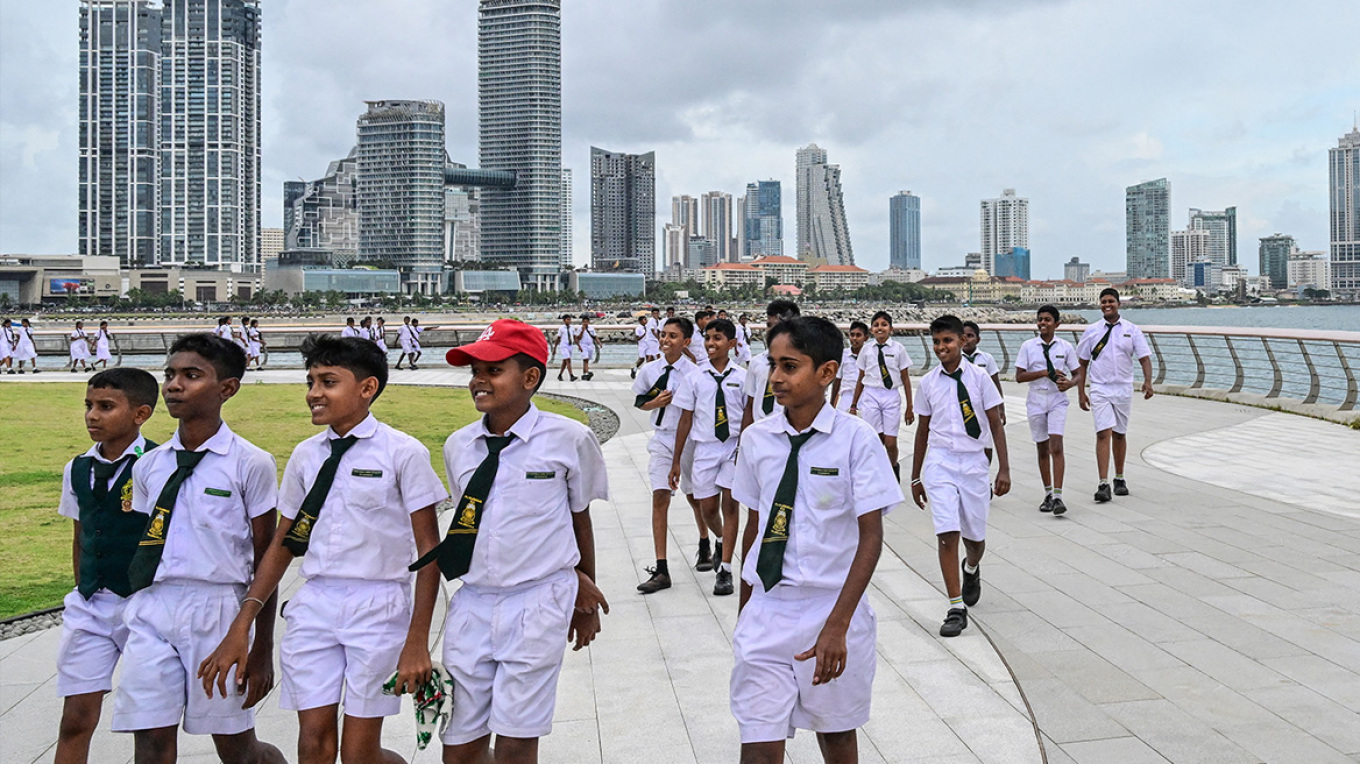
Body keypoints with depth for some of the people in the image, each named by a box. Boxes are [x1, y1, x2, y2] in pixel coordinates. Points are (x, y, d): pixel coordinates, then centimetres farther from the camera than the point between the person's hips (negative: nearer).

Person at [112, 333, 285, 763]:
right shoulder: (149, 465, 10)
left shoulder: (249, 464, -5)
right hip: (151, 607, 4)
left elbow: (265, 562, -2)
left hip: (215, 609, -4)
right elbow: (144, 548, 16)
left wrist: (262, 651, -2)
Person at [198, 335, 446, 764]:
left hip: (377, 607, -4)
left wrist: (416, 643, -11)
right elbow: (282, 544, 13)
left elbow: (428, 548, -7)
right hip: (314, 605, 4)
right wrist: (240, 628, 7)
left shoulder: (403, 453, -7)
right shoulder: (305, 455, 8)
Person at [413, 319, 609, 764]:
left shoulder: (568, 439, -7)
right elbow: (468, 524, 10)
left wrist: (584, 599, 16)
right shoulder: (458, 447, 4)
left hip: (538, 606, -4)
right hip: (472, 605, 4)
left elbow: (579, 519, 6)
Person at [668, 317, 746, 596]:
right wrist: (676, 461, 5)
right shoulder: (696, 377, 3)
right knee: (708, 509, 7)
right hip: (705, 447, 2)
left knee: (730, 505, -5)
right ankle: (721, 541, 41)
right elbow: (686, 420, 4)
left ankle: (725, 569, 3)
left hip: (735, 446, -2)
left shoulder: (742, 377, 0)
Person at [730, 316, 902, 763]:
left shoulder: (855, 438, -11)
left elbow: (871, 537, -12)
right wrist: (744, 611, 12)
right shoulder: (756, 438, 0)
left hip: (832, 609, -2)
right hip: (766, 612, 2)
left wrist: (837, 626, -19)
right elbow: (754, 525, 8)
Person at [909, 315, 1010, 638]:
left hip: (973, 463, 0)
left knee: (975, 536, 10)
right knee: (947, 533, -12)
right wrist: (916, 477, 14)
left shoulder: (978, 377, -2)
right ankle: (956, 608, -7)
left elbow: (996, 425, 1)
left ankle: (972, 569, 47)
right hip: (939, 462, 0)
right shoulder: (928, 382, 4)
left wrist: (1004, 468, -6)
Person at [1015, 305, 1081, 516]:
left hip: (1057, 400, -1)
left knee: (1056, 446, -13)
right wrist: (1045, 373, -16)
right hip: (1036, 400, 1)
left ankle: (1058, 496, -15)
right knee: (1042, 449, 9)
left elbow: (1078, 373, 8)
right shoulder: (1028, 346, 0)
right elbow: (1019, 376, -5)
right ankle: (1048, 494, 21)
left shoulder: (1065, 347, 2)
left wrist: (1070, 383, -14)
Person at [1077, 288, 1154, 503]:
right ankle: (1103, 484, -16)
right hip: (1099, 390, -1)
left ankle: (1120, 479, 27)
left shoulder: (1132, 331, 3)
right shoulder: (1091, 331, 3)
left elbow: (1144, 358, -1)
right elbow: (1082, 364, 7)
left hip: (1123, 389, 1)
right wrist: (1081, 392, 3)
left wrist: (1148, 381, -18)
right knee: (1103, 433, -12)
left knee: (1120, 435, 12)